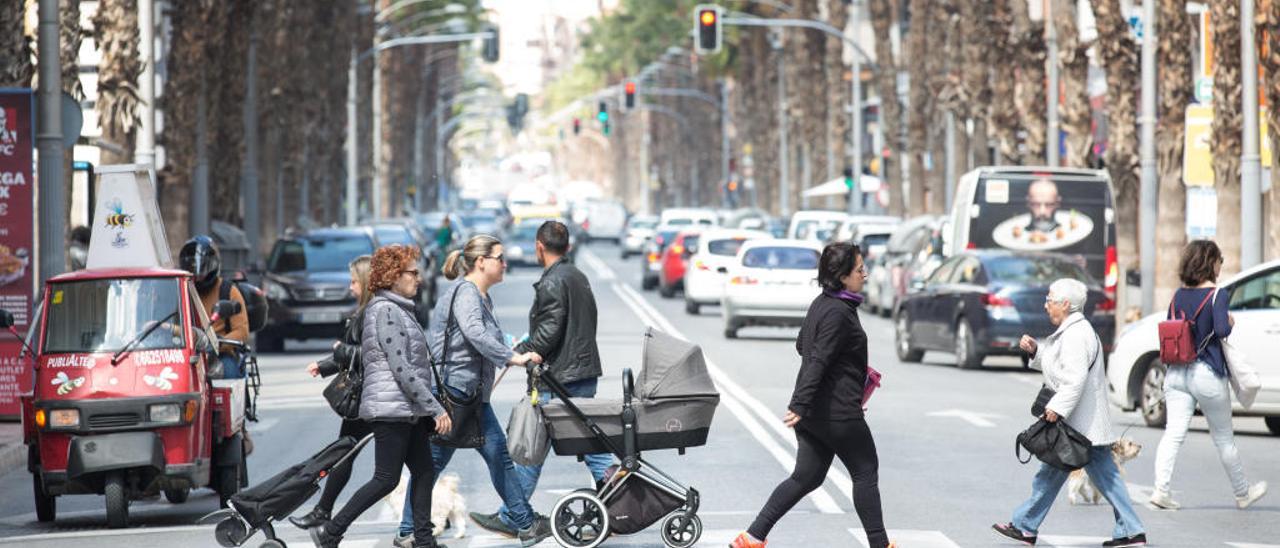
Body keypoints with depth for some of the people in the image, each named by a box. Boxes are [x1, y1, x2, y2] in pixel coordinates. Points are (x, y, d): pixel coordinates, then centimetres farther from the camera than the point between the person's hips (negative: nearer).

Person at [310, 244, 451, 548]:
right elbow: (401, 369, -20)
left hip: (407, 411, 10)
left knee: (424, 471, 8)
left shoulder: (398, 309, 17)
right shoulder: (386, 310, -15)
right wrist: (436, 409, -19)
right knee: (386, 479, -6)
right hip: (391, 409, -10)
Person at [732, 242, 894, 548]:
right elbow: (817, 361, -24)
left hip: (811, 411, 9)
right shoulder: (839, 313, -19)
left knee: (807, 477, 11)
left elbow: (802, 346, 24)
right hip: (837, 412, -9)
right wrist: (800, 405, -27)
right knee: (866, 473, 6)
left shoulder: (821, 304, 11)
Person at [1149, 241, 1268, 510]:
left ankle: (1161, 489, -17)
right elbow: (1221, 330, -22)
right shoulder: (1217, 295, -11)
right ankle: (1242, 493, 24)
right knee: (1224, 437, 9)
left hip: (1177, 374, 5)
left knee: (1173, 433, -2)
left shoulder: (1179, 295, 7)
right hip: (1207, 375, -5)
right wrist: (1231, 323, -2)